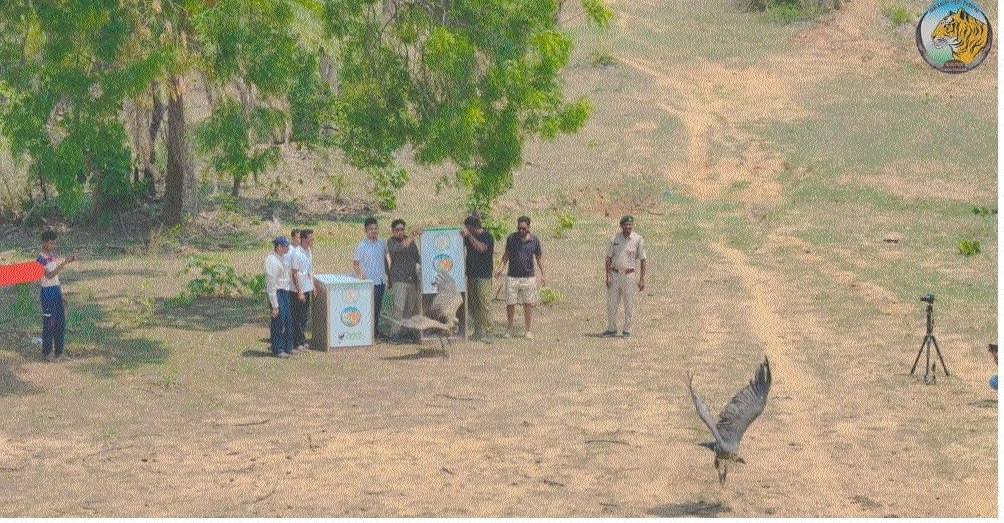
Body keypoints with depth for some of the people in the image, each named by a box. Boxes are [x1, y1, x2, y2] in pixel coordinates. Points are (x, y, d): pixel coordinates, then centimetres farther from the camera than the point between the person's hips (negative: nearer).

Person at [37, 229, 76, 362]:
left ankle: (59, 353, 15)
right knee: (49, 323, -2)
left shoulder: (53, 255, 11)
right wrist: (64, 263, -29)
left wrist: (61, 294, 17)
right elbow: (49, 275, -25)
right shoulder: (41, 258, -13)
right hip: (47, 292, -8)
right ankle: (47, 353, 8)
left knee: (61, 322, 8)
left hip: (56, 290, 8)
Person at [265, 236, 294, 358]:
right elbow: (271, 284, -21)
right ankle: (277, 350, 7)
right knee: (278, 321, -3)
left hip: (285, 292, 9)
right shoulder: (272, 261, -20)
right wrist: (275, 305, -21)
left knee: (288, 320, 14)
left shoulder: (282, 257, 9)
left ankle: (288, 347, 25)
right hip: (276, 293, -9)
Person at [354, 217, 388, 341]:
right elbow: (355, 263, -7)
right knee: (370, 308, -3)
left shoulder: (382, 243, 6)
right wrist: (360, 274, -23)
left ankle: (375, 331, 21)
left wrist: (387, 276, 14)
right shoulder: (362, 246, -9)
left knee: (378, 308, 11)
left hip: (381, 281, 5)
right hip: (369, 282, -5)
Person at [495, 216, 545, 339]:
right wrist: (500, 268, -4)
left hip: (528, 277, 0)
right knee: (510, 304, 1)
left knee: (528, 305, 3)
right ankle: (509, 328, 18)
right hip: (512, 277, 0)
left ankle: (527, 330, 13)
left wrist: (542, 275, 3)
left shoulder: (534, 240, 1)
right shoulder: (511, 238, 1)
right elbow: (506, 255, 10)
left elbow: (538, 259, 10)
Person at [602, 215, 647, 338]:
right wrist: (608, 276, -3)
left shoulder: (638, 239, -4)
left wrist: (642, 279, -5)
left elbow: (642, 260, -1)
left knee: (628, 304, 3)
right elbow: (608, 258, 7)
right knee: (611, 303, 4)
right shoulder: (615, 239, 3)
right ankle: (611, 329, 15)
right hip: (615, 274, 2)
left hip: (629, 275, -2)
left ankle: (627, 330, 13)